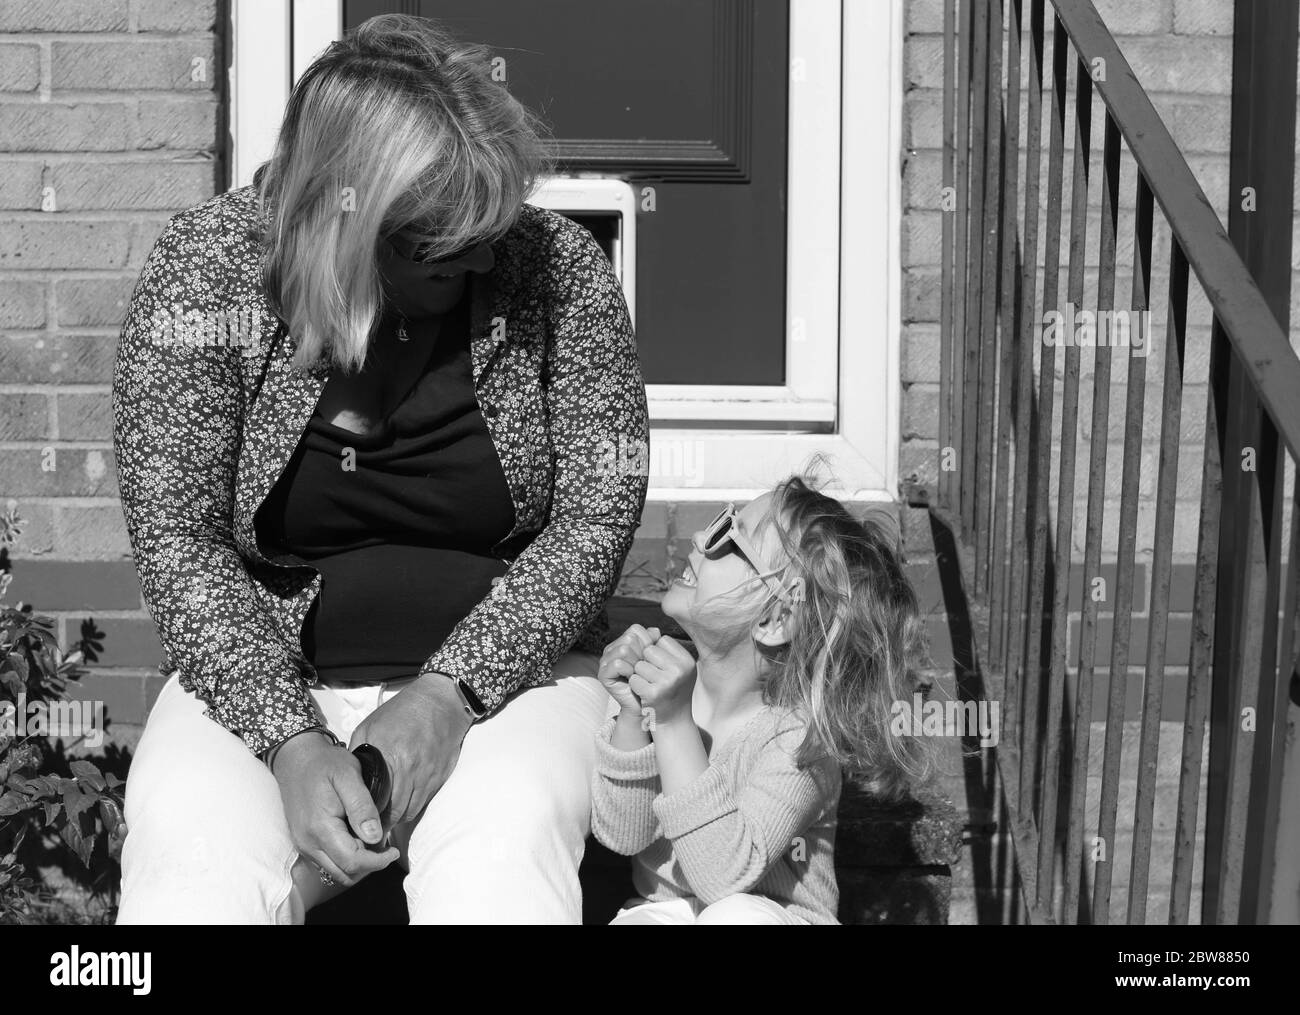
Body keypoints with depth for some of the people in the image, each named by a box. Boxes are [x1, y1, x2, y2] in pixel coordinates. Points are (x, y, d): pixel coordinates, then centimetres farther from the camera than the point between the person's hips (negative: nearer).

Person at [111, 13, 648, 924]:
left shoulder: (555, 266, -7)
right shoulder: (207, 267, -8)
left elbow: (597, 518, -6)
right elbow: (179, 539, -9)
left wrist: (451, 689, -19)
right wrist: (293, 741, -21)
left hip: (501, 670, 0)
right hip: (261, 683, 0)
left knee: (498, 868, -31)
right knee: (194, 879, -29)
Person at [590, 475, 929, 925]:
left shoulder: (800, 734, -18)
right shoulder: (666, 677, -5)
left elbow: (724, 875, -28)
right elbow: (622, 835, -8)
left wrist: (675, 724, -32)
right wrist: (632, 717, -24)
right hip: (660, 906, 2)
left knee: (736, 914, -35)